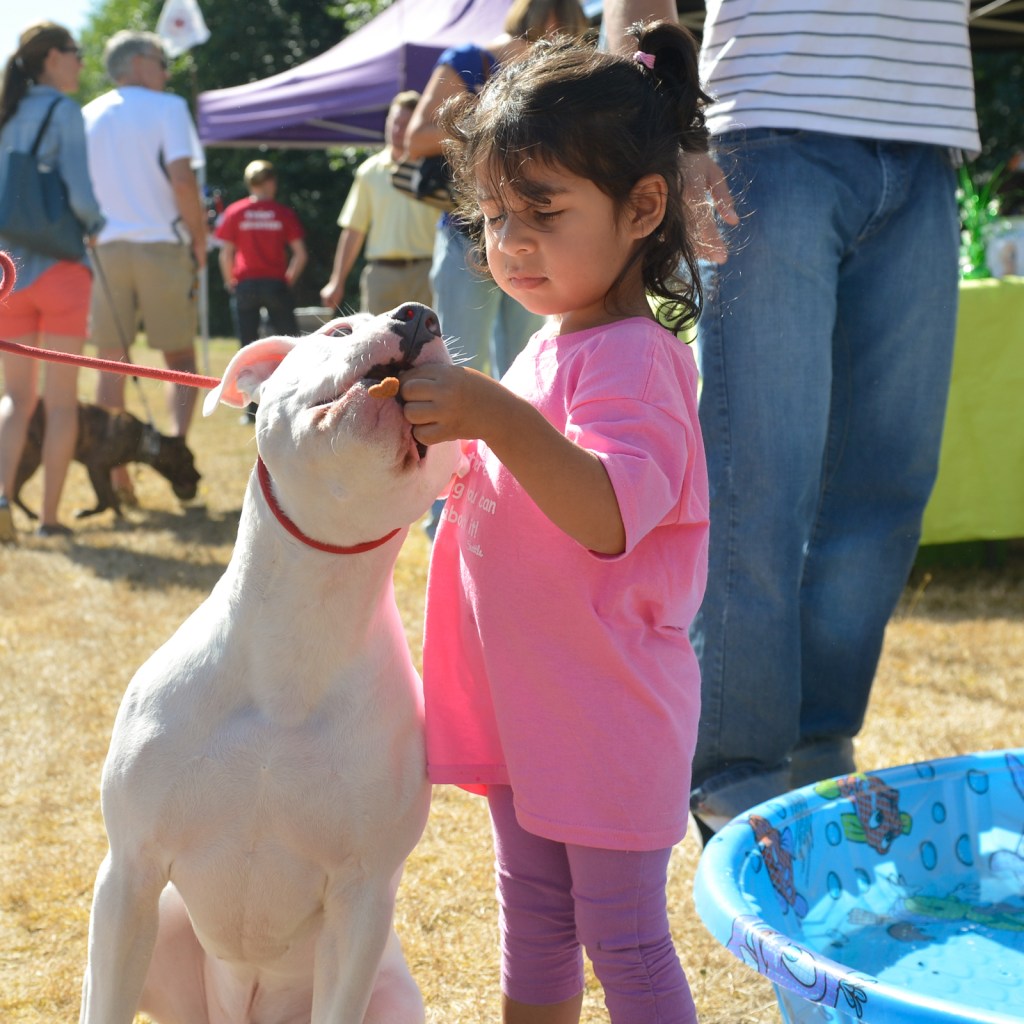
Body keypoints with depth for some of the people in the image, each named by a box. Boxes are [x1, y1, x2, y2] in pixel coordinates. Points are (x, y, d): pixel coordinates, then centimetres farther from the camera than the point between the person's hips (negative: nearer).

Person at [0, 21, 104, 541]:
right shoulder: (63, 111, -7)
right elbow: (79, 195, -14)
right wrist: (97, 226, 5)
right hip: (60, 268, -5)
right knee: (61, 399, 4)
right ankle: (50, 515, 5)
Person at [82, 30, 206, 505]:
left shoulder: (87, 117, 12)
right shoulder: (167, 108, -1)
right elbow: (182, 178, -13)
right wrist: (199, 238, -3)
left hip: (105, 248, 3)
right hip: (162, 245, -3)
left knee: (112, 363, 10)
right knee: (180, 358, 8)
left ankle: (114, 469, 5)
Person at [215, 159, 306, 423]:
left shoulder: (235, 212, 1)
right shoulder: (284, 213, 1)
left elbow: (225, 254, -2)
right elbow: (300, 254, -2)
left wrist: (231, 282, 11)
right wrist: (289, 278, 10)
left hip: (245, 283, 1)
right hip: (276, 283, 0)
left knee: (248, 349, 5)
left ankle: (251, 410, 2)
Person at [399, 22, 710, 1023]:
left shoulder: (632, 357, -20)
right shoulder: (551, 342, 9)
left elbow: (611, 515, -35)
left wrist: (497, 418, -43)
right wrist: (450, 427, 8)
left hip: (606, 713, -9)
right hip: (525, 703, 9)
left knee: (622, 937, 3)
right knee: (532, 914, 21)